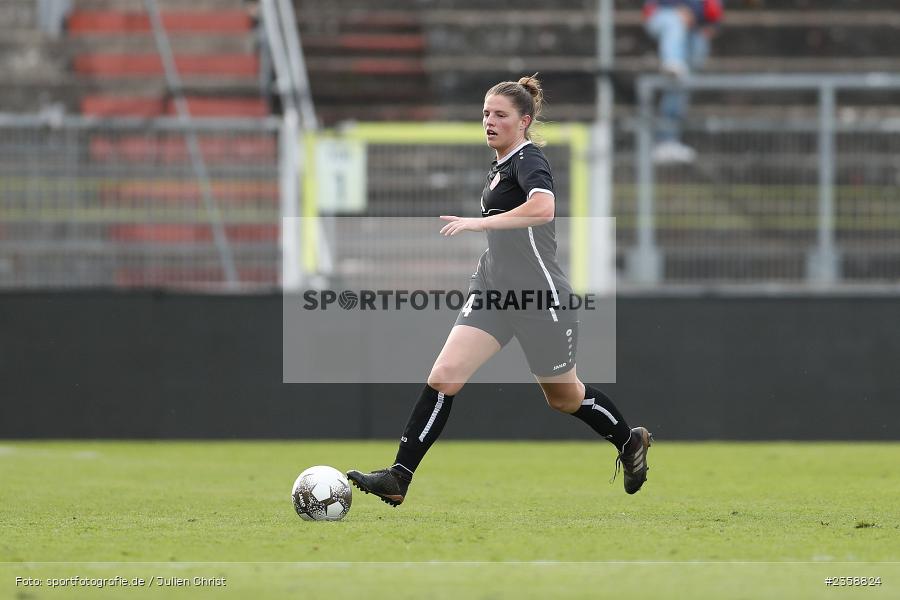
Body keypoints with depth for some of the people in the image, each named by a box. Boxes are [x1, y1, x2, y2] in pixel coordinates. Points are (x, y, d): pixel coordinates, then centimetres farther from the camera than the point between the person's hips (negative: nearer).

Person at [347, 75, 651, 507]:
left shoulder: (529, 160, -13)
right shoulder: (501, 165, 14)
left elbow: (542, 208, -34)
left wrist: (478, 223, -35)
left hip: (539, 297, -8)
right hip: (493, 291, 8)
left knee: (563, 396, 11)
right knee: (444, 375, -11)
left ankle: (630, 442, 39)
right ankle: (399, 478, -15)